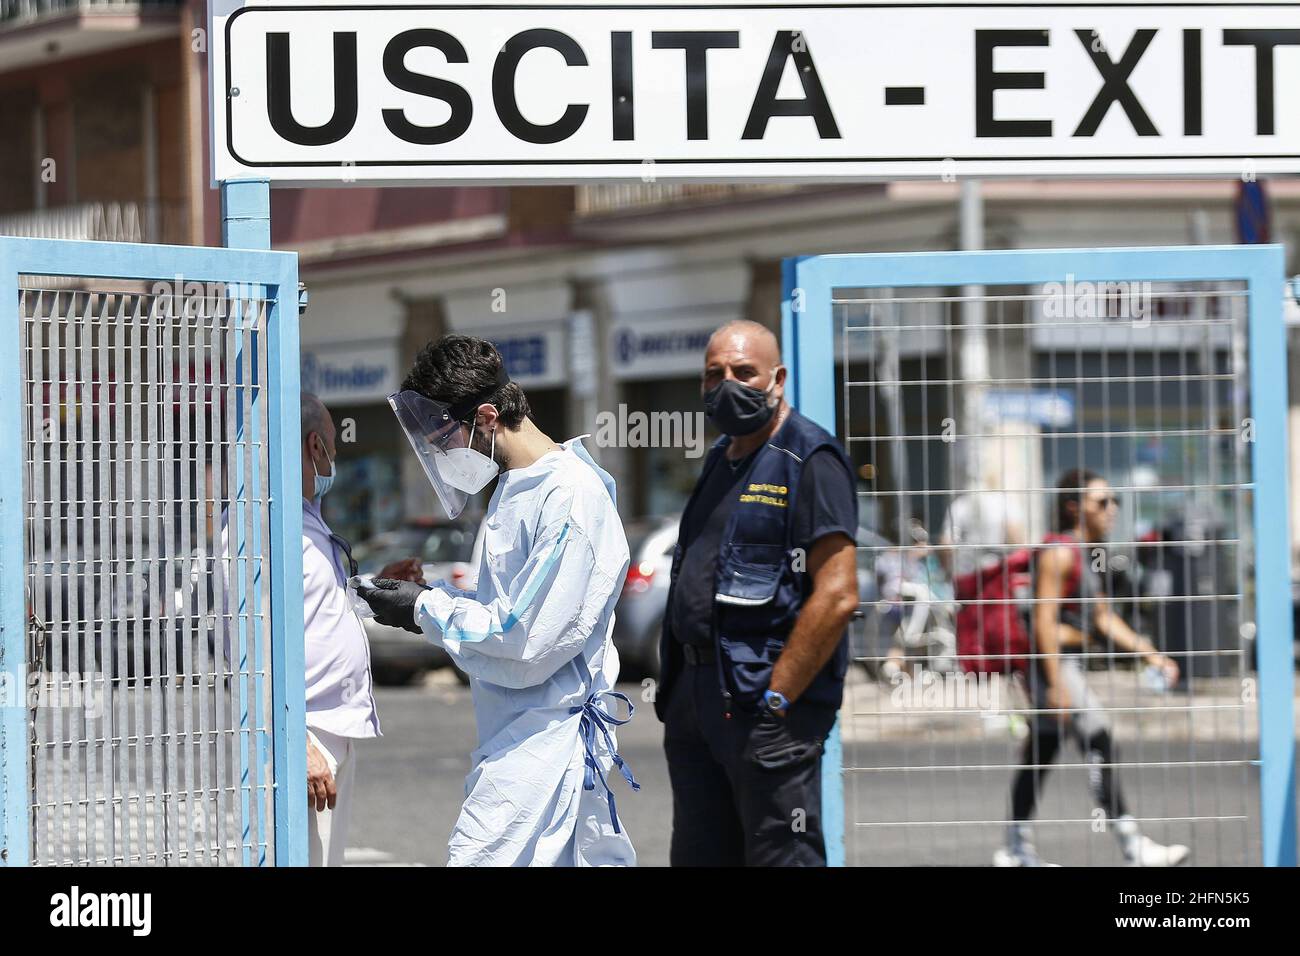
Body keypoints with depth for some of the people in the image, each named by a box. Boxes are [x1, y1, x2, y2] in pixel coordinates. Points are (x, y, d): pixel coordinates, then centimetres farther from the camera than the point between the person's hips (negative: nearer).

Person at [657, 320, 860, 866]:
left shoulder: (808, 462, -10)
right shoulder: (721, 460, 18)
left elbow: (837, 597, -18)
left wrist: (775, 698, -18)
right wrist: (676, 686, 14)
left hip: (767, 704, -9)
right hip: (697, 698, 9)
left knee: (779, 857, -6)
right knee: (698, 856, 12)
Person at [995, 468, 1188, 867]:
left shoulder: (1089, 555, 16)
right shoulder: (1059, 553, -15)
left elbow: (1104, 618, 22)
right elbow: (1045, 620, -20)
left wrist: (1151, 654, 15)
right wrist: (1056, 684, -24)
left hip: (1068, 664, 10)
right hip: (1052, 664, -10)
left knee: (1040, 753, 13)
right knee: (1099, 743, -14)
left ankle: (1015, 849, 19)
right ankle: (1134, 848, -17)